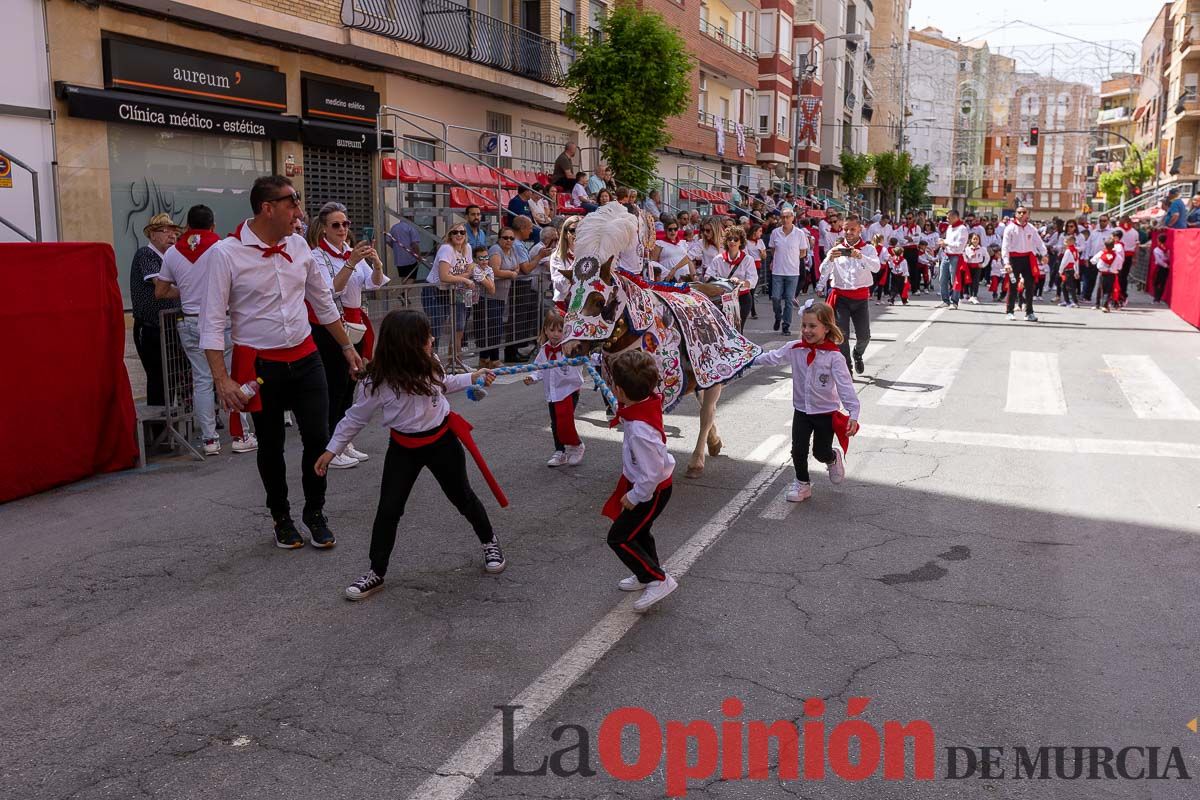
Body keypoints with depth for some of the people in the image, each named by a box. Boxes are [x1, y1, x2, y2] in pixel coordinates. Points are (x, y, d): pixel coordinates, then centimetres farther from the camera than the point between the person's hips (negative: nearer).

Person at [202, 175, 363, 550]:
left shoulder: (298, 245, 3)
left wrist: (347, 346, 17)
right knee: (270, 446, 10)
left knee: (318, 438, 1)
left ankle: (315, 513, 23)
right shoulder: (226, 253, -12)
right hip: (259, 365, -3)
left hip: (305, 358, 4)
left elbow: (323, 301, 15)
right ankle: (281, 518, 31)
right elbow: (212, 321, -11)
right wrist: (221, 379, -17)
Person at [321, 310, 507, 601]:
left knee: (462, 497, 15)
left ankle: (489, 541, 38)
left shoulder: (429, 364, -10)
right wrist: (331, 451, -6)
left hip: (442, 440, 2)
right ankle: (376, 574, 13)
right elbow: (355, 418, -8)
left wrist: (473, 377, 15)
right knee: (388, 510, -2)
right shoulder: (378, 382, -21)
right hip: (404, 449, -2)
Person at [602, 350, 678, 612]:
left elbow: (652, 473, -31)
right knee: (638, 531, 27)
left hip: (651, 491, -10)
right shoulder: (648, 402, -11)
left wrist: (634, 497, -19)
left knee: (619, 537, 0)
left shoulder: (640, 431, -38)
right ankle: (647, 574, 46)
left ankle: (659, 579, 7)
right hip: (642, 481, 10)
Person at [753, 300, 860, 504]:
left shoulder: (833, 357, -19)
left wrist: (853, 414, -26)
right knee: (798, 450, 1)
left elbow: (845, 386, -21)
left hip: (826, 412, -3)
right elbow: (773, 358, 5)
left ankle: (834, 457, 44)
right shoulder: (794, 349, -8)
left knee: (821, 453, 8)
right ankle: (802, 483, 24)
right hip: (801, 411, 3)